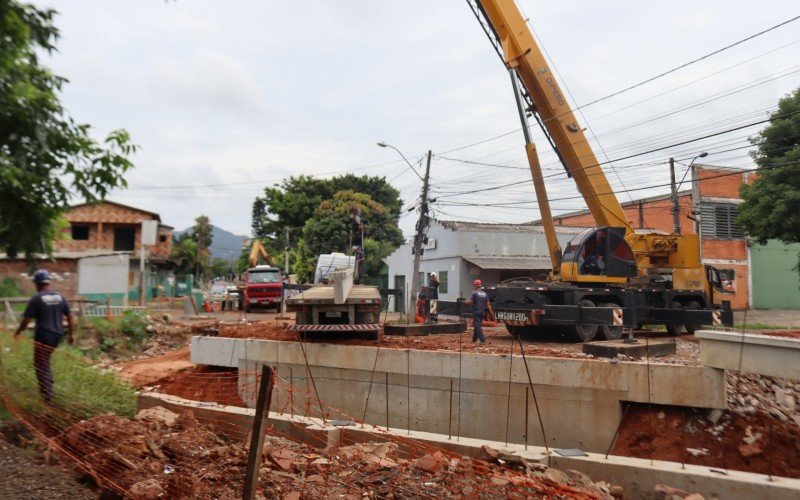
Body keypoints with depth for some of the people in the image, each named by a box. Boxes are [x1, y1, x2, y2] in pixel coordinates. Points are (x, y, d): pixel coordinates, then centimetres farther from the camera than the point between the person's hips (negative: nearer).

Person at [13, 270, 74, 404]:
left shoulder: (36, 298, -10)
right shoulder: (59, 296, 7)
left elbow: (26, 319, -9)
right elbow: (69, 316, 9)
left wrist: (17, 332, 8)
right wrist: (70, 334, 17)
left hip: (43, 335, -6)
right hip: (57, 335, 6)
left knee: (41, 366, 3)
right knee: (44, 362, 26)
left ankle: (48, 397, 0)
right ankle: (48, 385, 23)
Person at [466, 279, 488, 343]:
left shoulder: (474, 293, -11)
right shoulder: (485, 294, 8)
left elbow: (470, 302, -16)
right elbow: (487, 304, 8)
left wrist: (467, 303, 4)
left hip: (476, 312, -7)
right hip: (482, 312, 7)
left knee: (477, 326, -6)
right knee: (477, 325, 18)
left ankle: (482, 340, -14)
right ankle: (474, 339, 27)